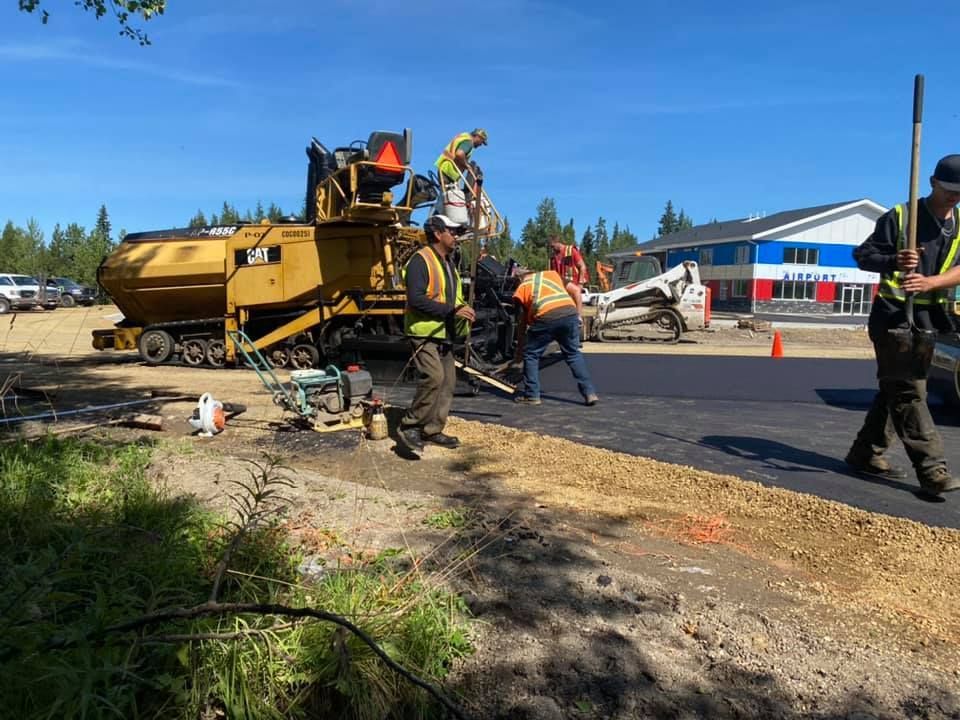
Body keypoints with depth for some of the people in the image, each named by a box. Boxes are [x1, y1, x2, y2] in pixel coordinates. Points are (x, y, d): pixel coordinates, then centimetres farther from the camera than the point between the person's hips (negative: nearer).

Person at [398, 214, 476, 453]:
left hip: (444, 335, 9)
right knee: (434, 377, -21)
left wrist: (463, 310, 5)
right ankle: (409, 426, -7)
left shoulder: (448, 263, 18)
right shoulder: (421, 260, -12)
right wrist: (452, 310, -22)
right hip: (424, 333, -9)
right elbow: (416, 299, -23)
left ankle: (433, 430, 19)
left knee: (448, 382, 8)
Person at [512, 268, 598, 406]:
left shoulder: (522, 288, 21)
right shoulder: (551, 274, 29)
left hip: (545, 317, -3)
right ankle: (590, 393, 16)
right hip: (569, 312, 3)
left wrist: (520, 345, 31)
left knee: (531, 355, 15)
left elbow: (523, 320, 23)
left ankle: (532, 396, 16)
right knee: (574, 354, 18)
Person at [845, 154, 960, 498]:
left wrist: (930, 282, -22)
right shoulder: (900, 217, -5)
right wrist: (894, 261, -26)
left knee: (896, 390, 10)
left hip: (928, 318, 6)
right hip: (893, 317, -6)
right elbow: (862, 255, -7)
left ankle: (866, 454, 20)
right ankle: (931, 469, -8)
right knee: (909, 392, -8)